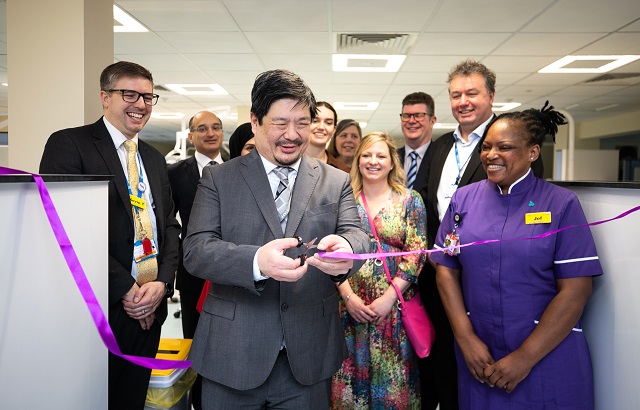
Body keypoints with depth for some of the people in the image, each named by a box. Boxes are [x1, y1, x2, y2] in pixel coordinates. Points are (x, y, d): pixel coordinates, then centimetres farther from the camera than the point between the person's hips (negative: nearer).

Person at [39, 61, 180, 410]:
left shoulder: (154, 158, 15)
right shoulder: (69, 144, -6)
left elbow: (170, 225, 11)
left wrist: (162, 283, -6)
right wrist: (125, 289, -17)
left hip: (148, 310, 6)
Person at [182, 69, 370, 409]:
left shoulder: (336, 182, 6)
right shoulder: (218, 179, 1)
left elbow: (356, 235, -5)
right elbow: (196, 250, -8)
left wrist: (345, 249, -30)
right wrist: (257, 261, -28)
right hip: (233, 355, -1)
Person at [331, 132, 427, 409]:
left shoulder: (410, 201, 2)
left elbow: (415, 254, -4)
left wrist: (389, 297, -13)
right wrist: (349, 296, -10)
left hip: (394, 306, -1)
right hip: (351, 305, 1)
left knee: (393, 379, 7)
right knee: (353, 374, 9)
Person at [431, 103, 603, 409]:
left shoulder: (562, 204, -7)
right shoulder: (463, 199, 1)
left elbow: (576, 289, -10)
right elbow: (446, 270, 2)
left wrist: (526, 357, -13)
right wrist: (466, 338, -7)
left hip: (549, 357, -2)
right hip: (478, 355, 3)